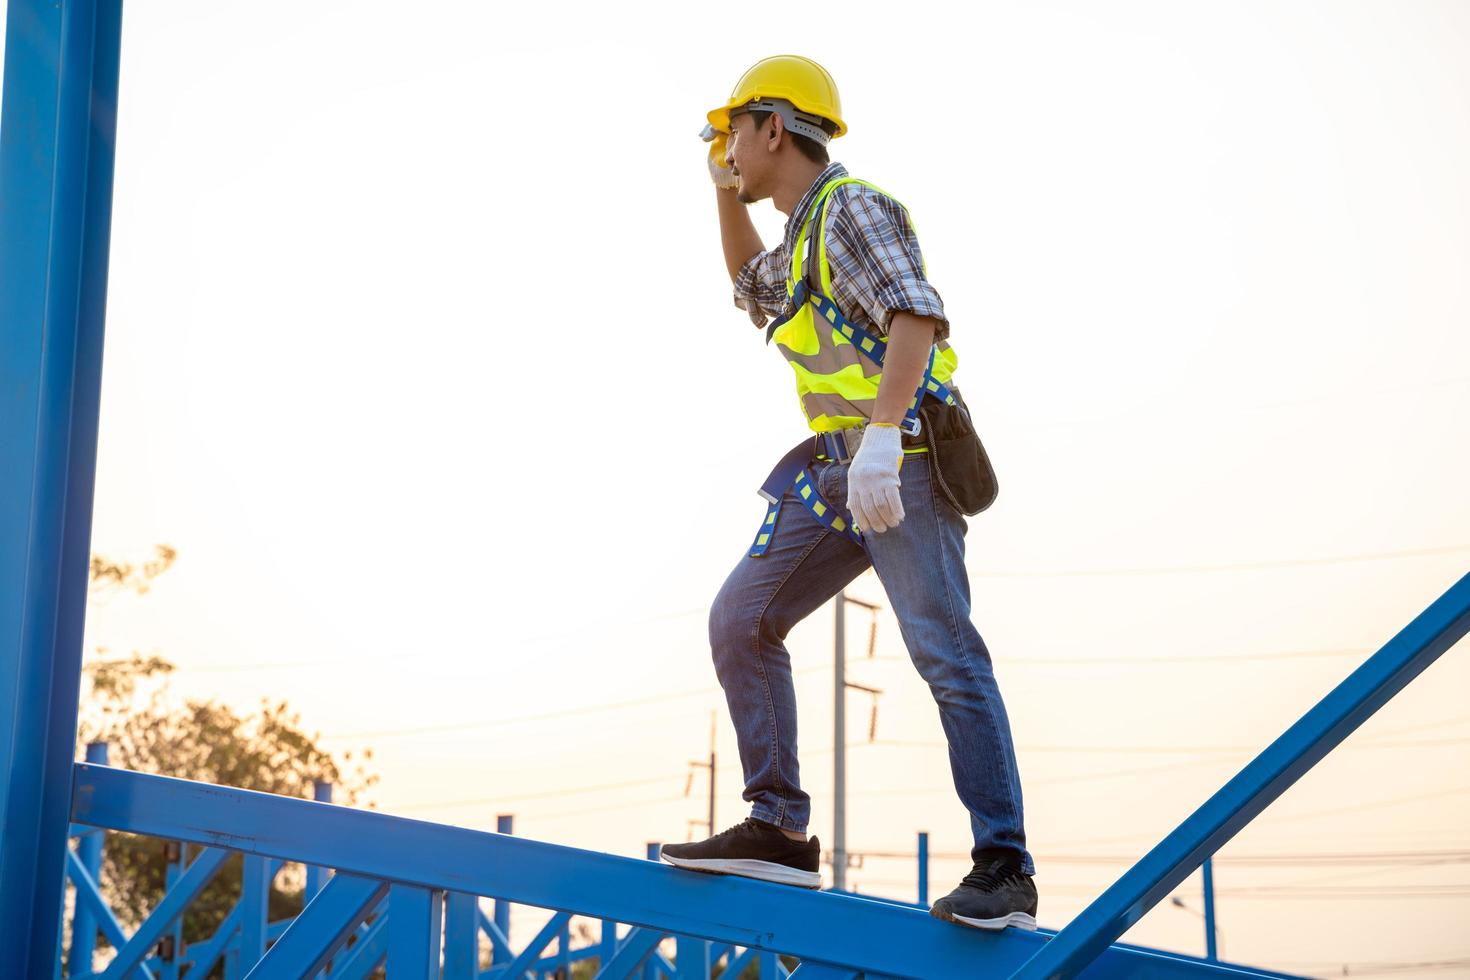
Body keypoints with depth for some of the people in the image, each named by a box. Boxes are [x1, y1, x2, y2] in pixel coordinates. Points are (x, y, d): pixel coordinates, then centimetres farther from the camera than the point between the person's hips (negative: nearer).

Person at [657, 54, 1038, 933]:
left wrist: (880, 437, -33)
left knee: (946, 653, -14)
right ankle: (779, 830, 4)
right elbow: (751, 286, 46)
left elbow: (915, 315, -22)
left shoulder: (852, 207, -7)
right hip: (839, 472, 10)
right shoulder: (805, 232, 23)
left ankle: (1004, 872, -13)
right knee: (741, 620, 4)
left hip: (903, 460, -10)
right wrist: (727, 193, 33)